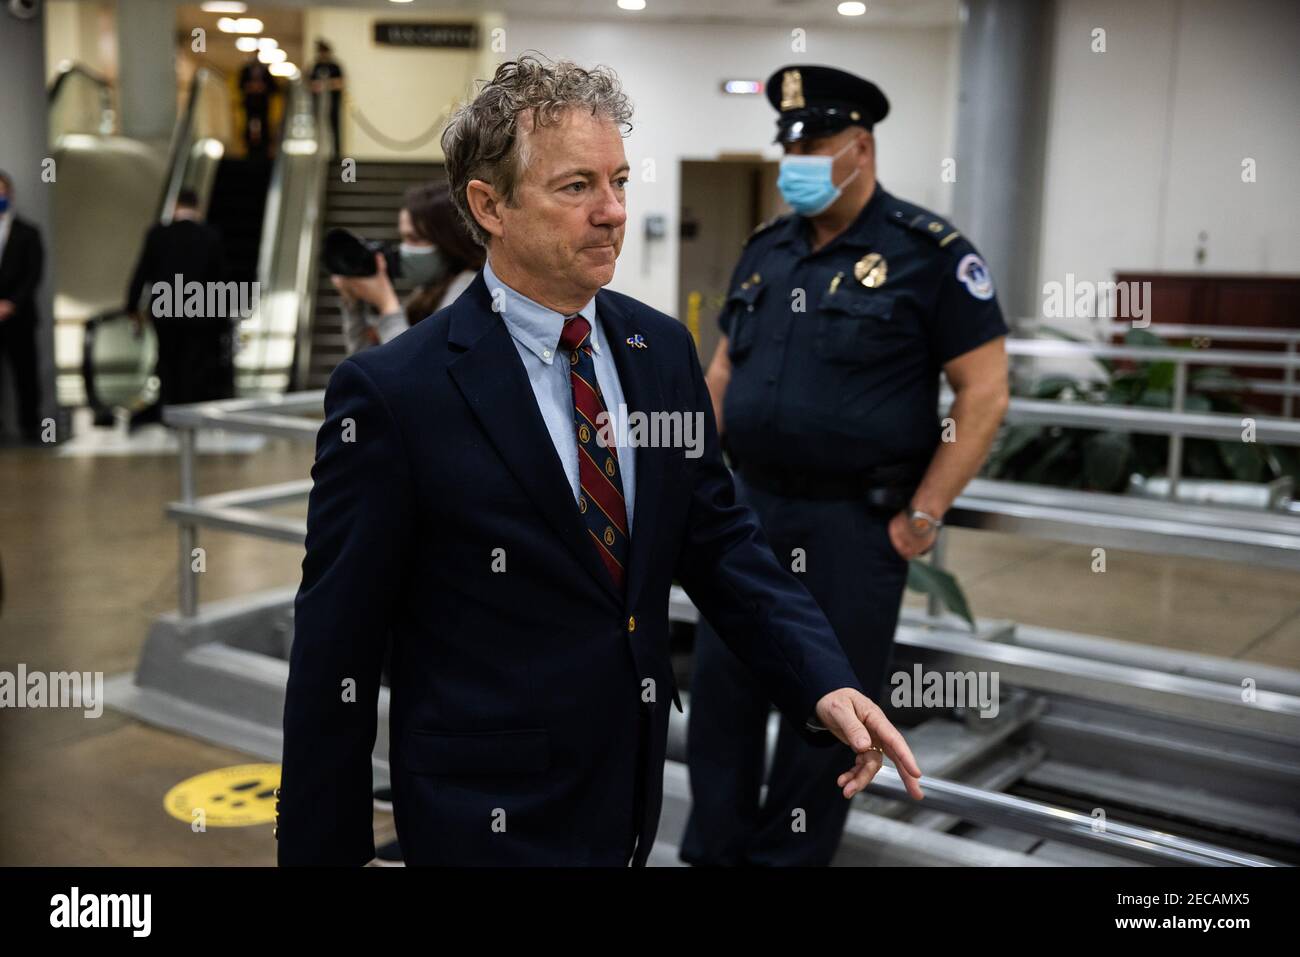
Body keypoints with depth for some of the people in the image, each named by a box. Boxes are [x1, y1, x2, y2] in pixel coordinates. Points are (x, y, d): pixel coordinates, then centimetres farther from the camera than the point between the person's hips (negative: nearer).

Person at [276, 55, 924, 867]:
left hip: (635, 792, 6)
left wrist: (825, 682, -11)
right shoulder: (392, 393, -18)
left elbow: (717, 538, 3)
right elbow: (336, 650, -13)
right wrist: (318, 846, -8)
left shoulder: (663, 350, -1)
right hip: (494, 811, -5)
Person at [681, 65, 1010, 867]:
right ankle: (715, 848, 28)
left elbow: (985, 393, -10)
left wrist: (924, 515, -12)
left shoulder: (929, 253, -9)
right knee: (720, 687, 11)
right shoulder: (766, 250, 9)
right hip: (750, 507, 6)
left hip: (855, 523, -5)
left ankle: (788, 854, 24)